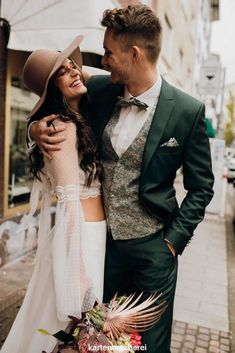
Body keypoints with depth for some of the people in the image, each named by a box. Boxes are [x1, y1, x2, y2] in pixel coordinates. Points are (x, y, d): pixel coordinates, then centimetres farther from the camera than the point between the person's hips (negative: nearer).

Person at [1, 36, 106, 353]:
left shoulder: (79, 120, 10)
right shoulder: (63, 127, -17)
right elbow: (70, 200, -21)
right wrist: (80, 270, -19)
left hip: (94, 229, 8)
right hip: (80, 234, -8)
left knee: (88, 321, 22)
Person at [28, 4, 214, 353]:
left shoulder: (187, 111, -13)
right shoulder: (98, 90, -4)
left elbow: (201, 187, -4)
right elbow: (62, 111, 11)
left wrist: (174, 239, -8)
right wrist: (37, 129, -11)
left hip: (152, 247, -2)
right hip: (103, 239, 3)